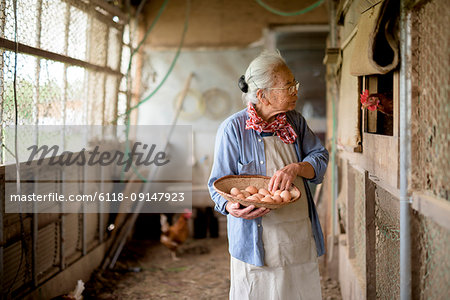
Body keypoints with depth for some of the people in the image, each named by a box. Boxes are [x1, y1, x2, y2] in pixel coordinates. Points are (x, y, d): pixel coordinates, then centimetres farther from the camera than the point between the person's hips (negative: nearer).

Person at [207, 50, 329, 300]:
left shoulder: (295, 122, 9)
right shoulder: (233, 128, -8)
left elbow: (320, 157, 5)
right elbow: (219, 183, -5)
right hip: (257, 241, -5)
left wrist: (295, 168, -16)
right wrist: (232, 207, -26)